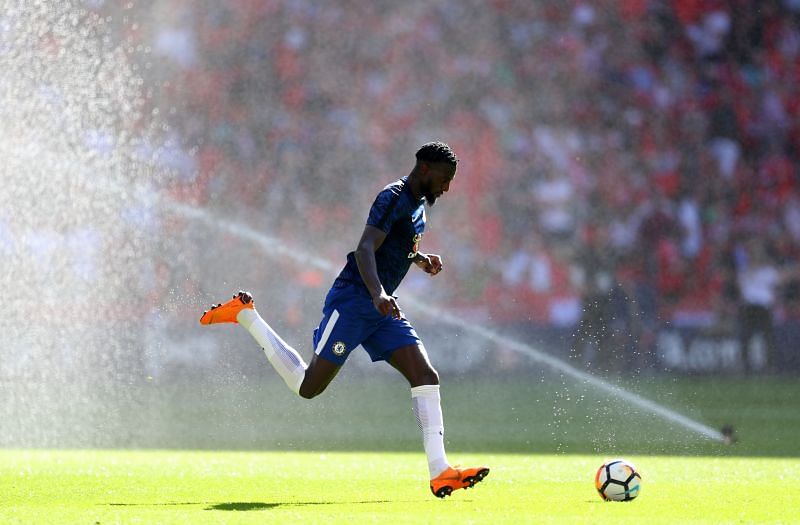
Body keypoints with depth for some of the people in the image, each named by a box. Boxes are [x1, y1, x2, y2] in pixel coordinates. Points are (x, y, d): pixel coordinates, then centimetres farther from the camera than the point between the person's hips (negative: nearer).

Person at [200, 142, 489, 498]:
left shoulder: (417, 205, 16)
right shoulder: (394, 198, -15)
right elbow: (364, 249, -28)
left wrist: (420, 259, 19)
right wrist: (377, 293, -42)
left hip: (382, 308, 9)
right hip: (352, 300, -9)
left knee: (425, 375, -9)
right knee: (308, 387, -4)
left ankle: (439, 473, -15)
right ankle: (245, 315, 14)